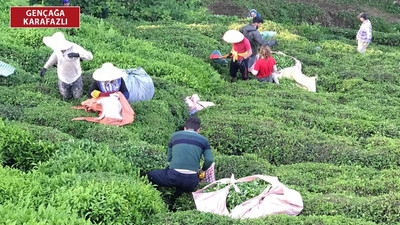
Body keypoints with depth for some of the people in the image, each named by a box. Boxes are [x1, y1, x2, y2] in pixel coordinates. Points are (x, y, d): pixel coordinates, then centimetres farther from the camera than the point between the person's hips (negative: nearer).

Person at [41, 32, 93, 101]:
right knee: (66, 97, 18)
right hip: (63, 77, 3)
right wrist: (45, 67, -2)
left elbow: (90, 56, -39)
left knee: (77, 96, 19)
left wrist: (78, 54, -58)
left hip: (75, 77, -3)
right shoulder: (57, 48, -22)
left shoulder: (75, 48, -36)